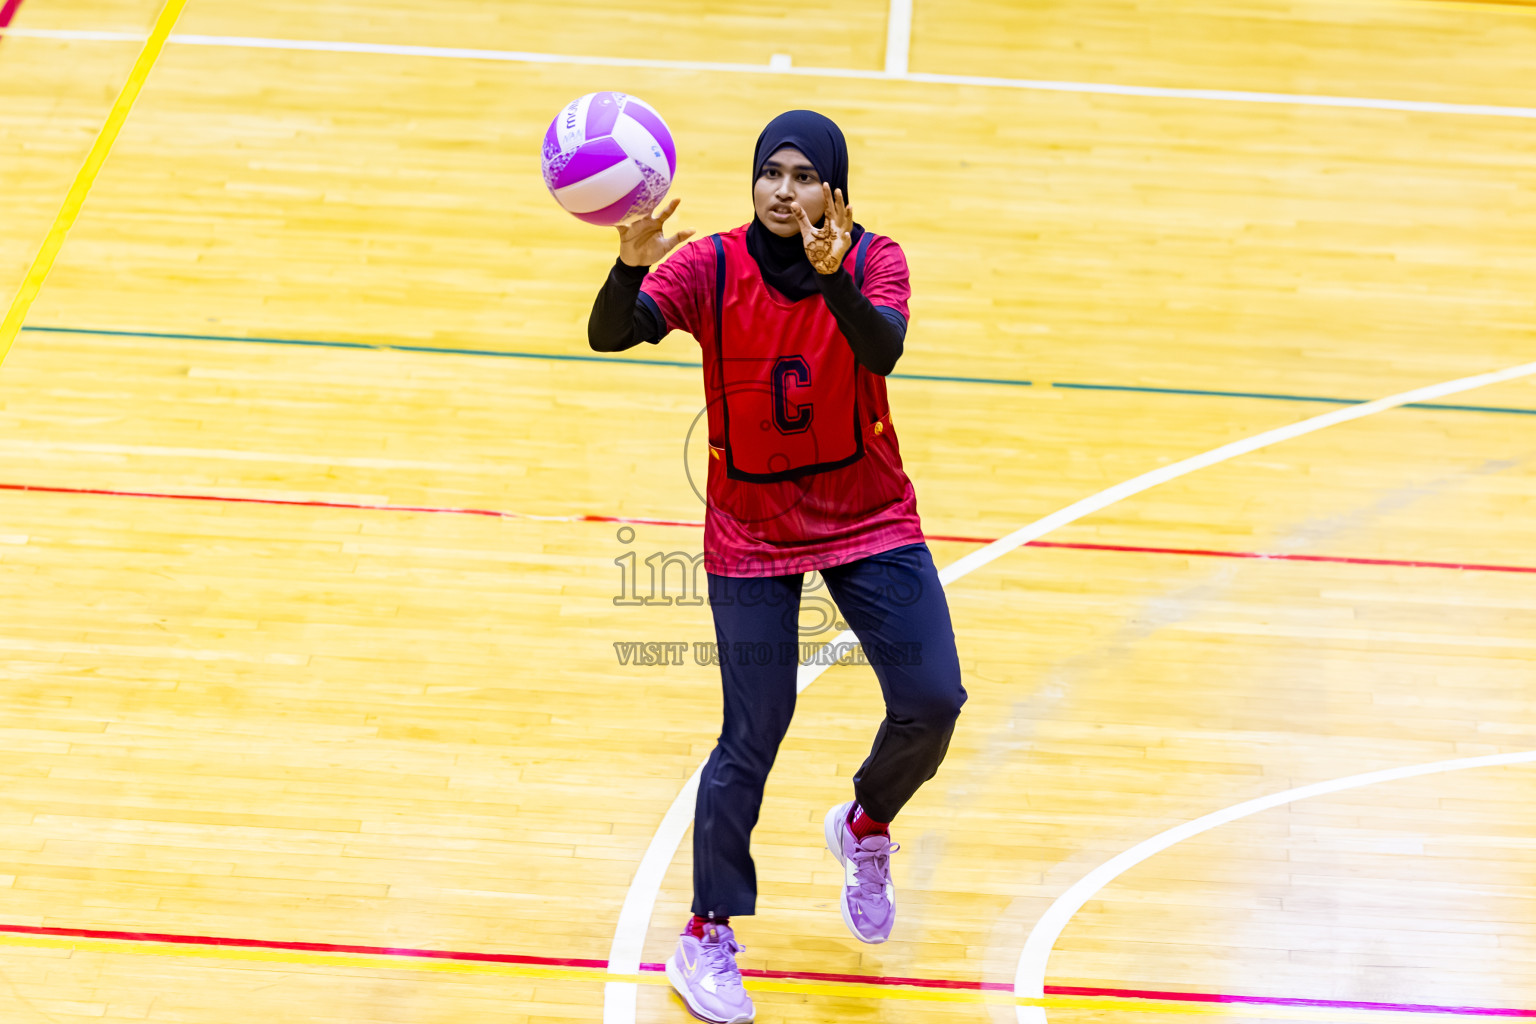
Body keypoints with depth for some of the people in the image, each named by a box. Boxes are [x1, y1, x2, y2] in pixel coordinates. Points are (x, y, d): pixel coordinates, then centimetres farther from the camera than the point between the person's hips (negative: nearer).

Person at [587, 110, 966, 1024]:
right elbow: (610, 335, -29)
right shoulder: (711, 268, -14)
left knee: (933, 703, -8)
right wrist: (632, 266, -50)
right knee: (752, 744, -2)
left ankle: (865, 827, 26)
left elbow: (884, 351, -32)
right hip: (752, 536, -1)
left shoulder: (874, 261, -12)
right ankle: (706, 939, 15)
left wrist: (834, 279, -51)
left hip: (872, 520, 2)